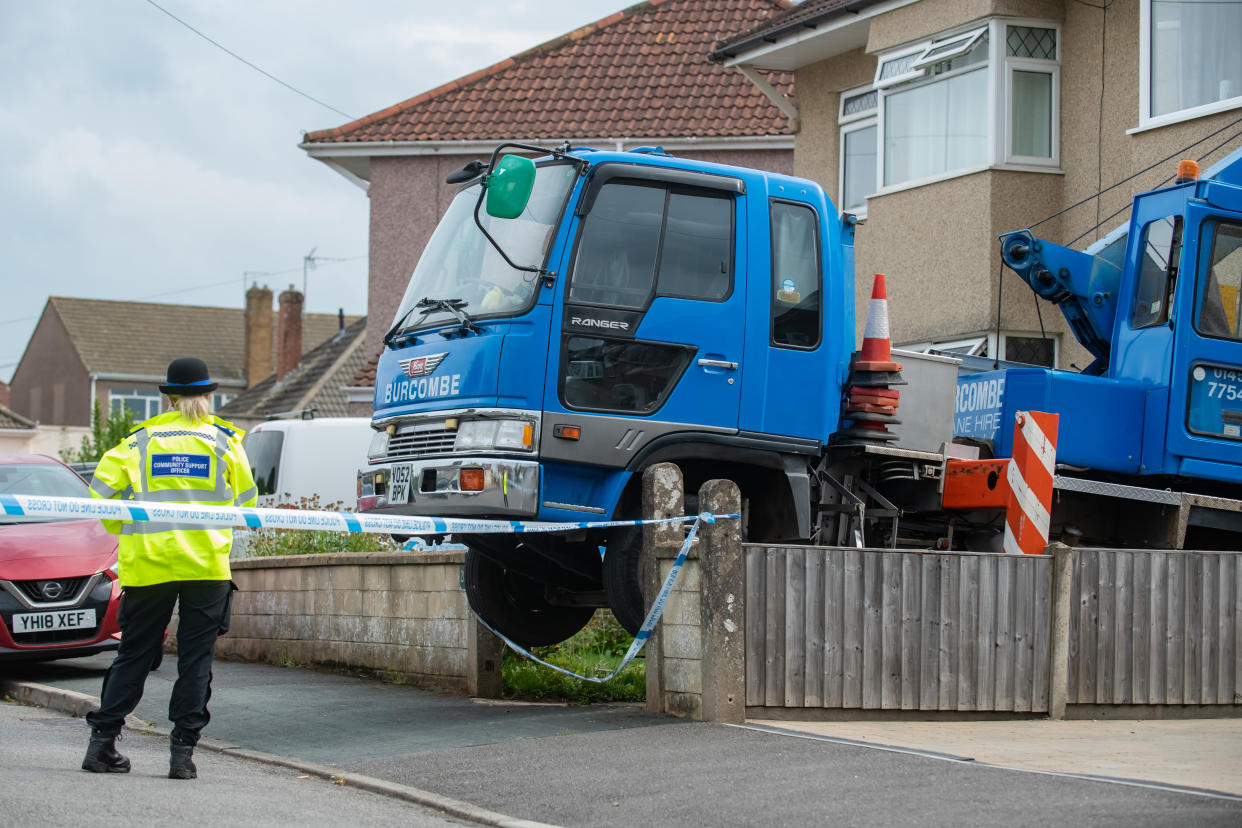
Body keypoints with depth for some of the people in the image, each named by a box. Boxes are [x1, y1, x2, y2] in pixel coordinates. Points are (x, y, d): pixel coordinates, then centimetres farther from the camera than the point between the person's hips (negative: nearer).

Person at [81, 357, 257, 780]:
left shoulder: (140, 440, 5)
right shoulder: (224, 441, 5)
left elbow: (102, 487, -4)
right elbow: (246, 502, 9)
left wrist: (123, 528, 12)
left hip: (148, 564, 1)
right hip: (207, 564, -1)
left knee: (134, 654, 9)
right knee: (195, 658, 2)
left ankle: (102, 740, 7)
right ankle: (183, 750, -3)